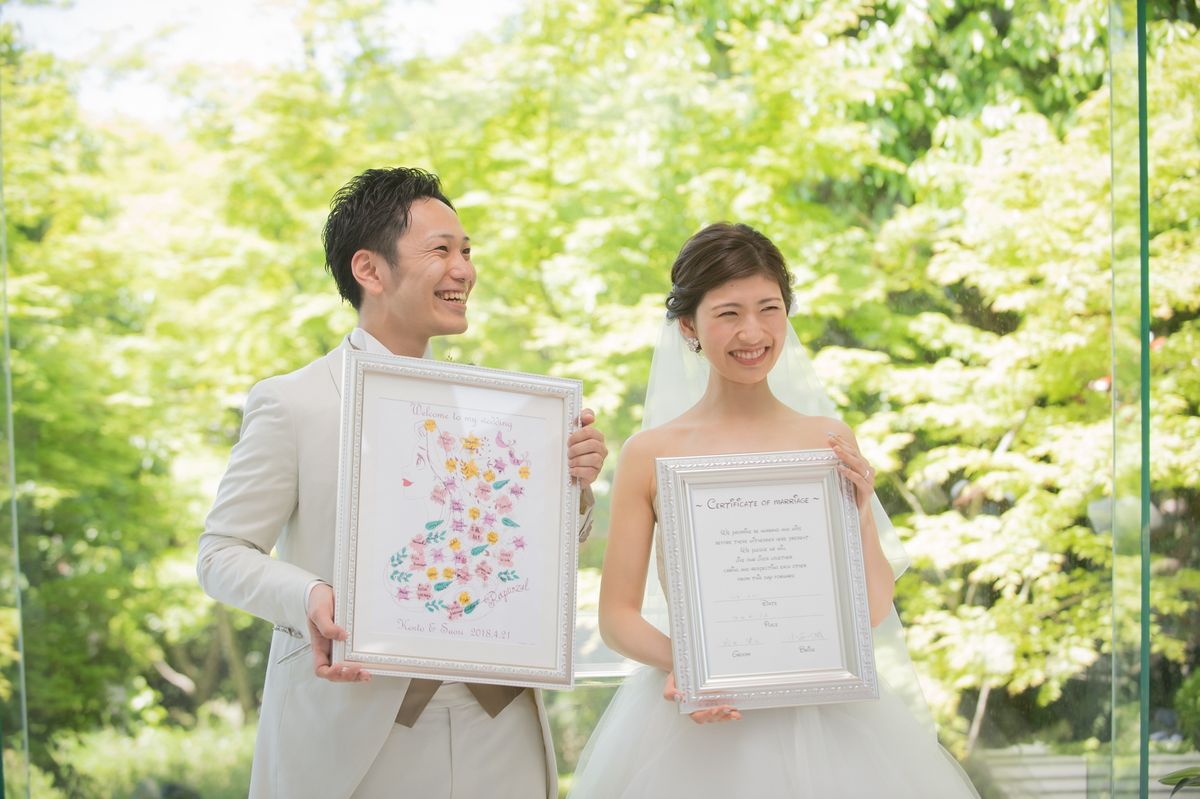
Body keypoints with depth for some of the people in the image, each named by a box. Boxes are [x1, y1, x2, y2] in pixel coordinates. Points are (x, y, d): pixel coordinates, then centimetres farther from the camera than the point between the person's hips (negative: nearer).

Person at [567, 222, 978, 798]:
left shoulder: (830, 442, 2)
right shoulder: (650, 454, -2)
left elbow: (873, 611, 3)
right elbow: (616, 614, 1)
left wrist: (861, 515, -11)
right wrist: (677, 660, -17)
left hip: (822, 719, 2)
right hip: (698, 726, -1)